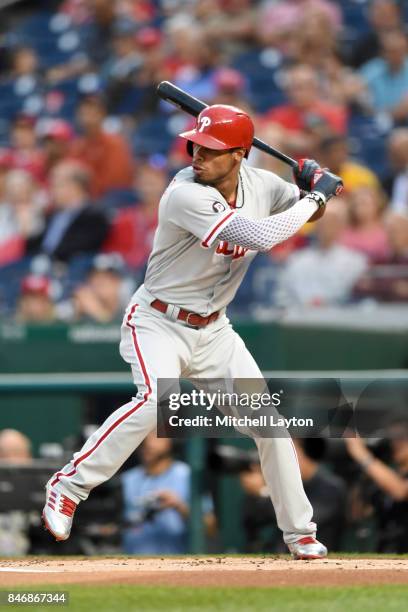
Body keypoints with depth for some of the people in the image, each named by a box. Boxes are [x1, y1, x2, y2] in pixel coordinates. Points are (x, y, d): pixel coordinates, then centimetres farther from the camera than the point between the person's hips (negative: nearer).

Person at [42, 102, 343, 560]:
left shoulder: (260, 184, -5)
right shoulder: (186, 194, -26)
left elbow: (310, 213, 13)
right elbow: (259, 235, -34)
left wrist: (315, 184, -10)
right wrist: (316, 197, -22)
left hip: (213, 329, 6)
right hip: (158, 322, -6)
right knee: (156, 399, -32)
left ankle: (299, 531, 17)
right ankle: (68, 487, -21)